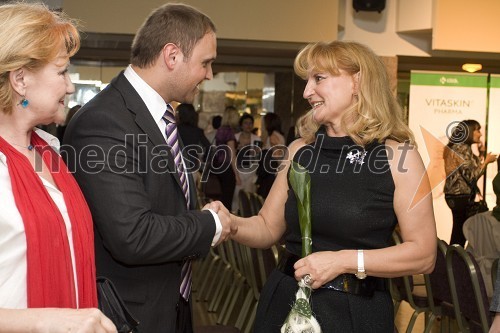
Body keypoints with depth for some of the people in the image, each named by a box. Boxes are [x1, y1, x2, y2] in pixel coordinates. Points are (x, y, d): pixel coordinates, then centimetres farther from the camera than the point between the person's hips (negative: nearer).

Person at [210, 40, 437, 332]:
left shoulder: (398, 156, -9)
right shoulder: (301, 149, 4)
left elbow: (423, 255, -10)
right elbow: (268, 229, 8)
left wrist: (344, 261, -18)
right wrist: (230, 223, -12)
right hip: (286, 304, 4)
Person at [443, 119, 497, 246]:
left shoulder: (454, 147, 15)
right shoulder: (463, 148, -15)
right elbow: (471, 176, -20)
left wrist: (480, 153, 13)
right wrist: (486, 161, -10)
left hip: (454, 195, 10)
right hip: (462, 196, -10)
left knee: (458, 230, 13)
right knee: (461, 231, -4)